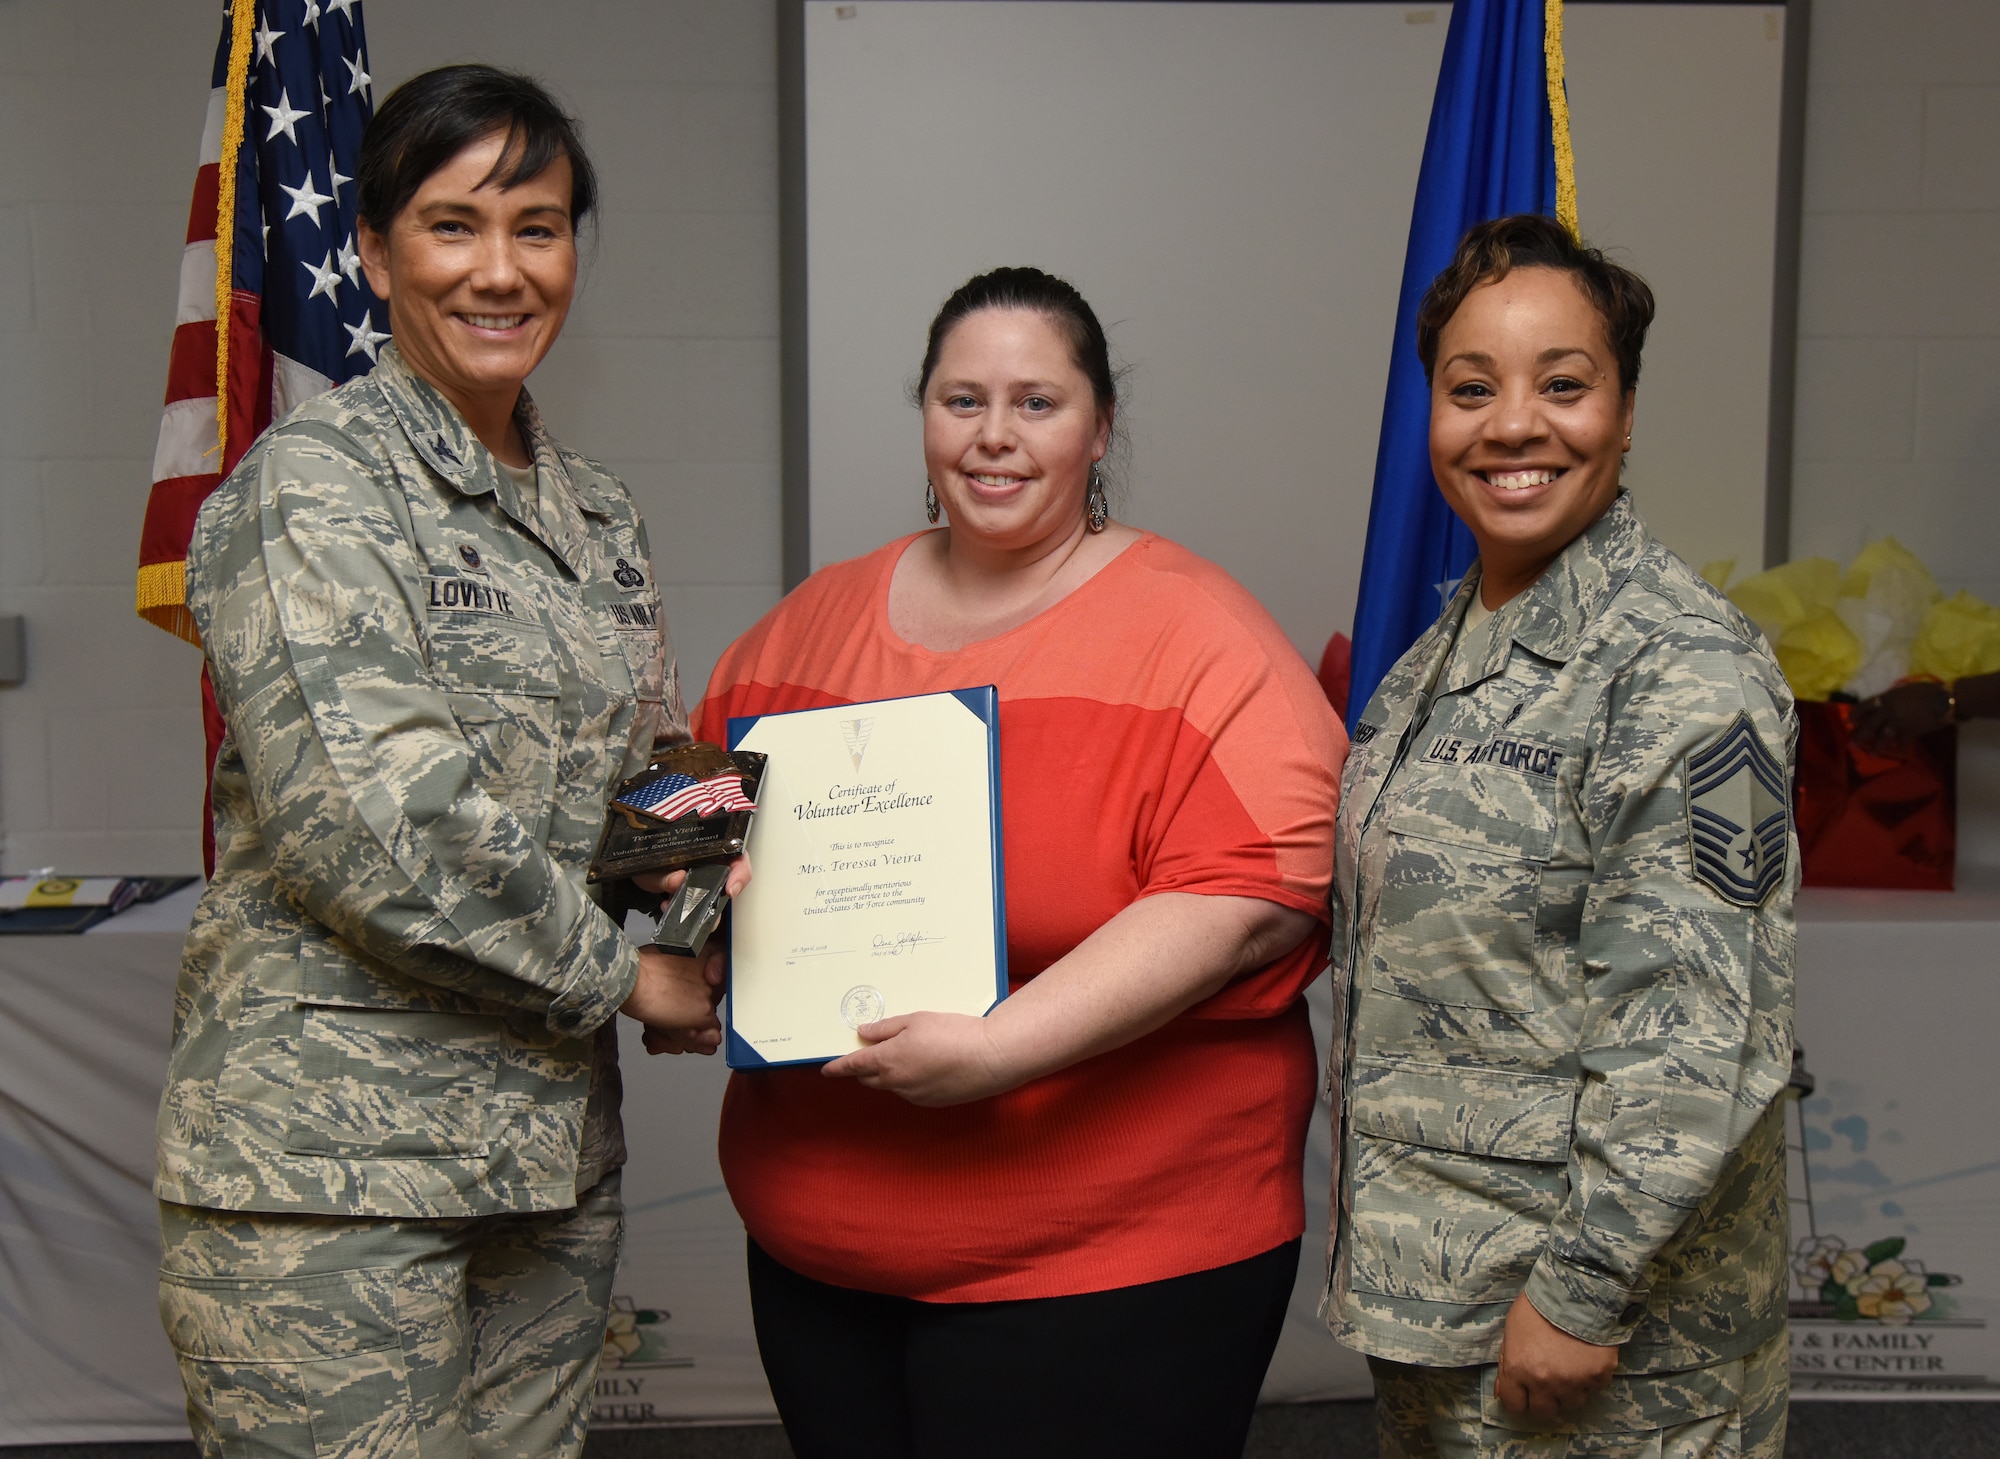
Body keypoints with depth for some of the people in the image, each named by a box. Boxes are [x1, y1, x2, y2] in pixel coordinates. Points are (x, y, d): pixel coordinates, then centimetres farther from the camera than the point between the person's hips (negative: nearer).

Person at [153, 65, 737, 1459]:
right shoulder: (311, 484, -9)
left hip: (555, 1144, 7)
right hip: (331, 1158, -7)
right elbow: (369, 818, -19)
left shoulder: (597, 511, 14)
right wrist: (618, 969, -10)